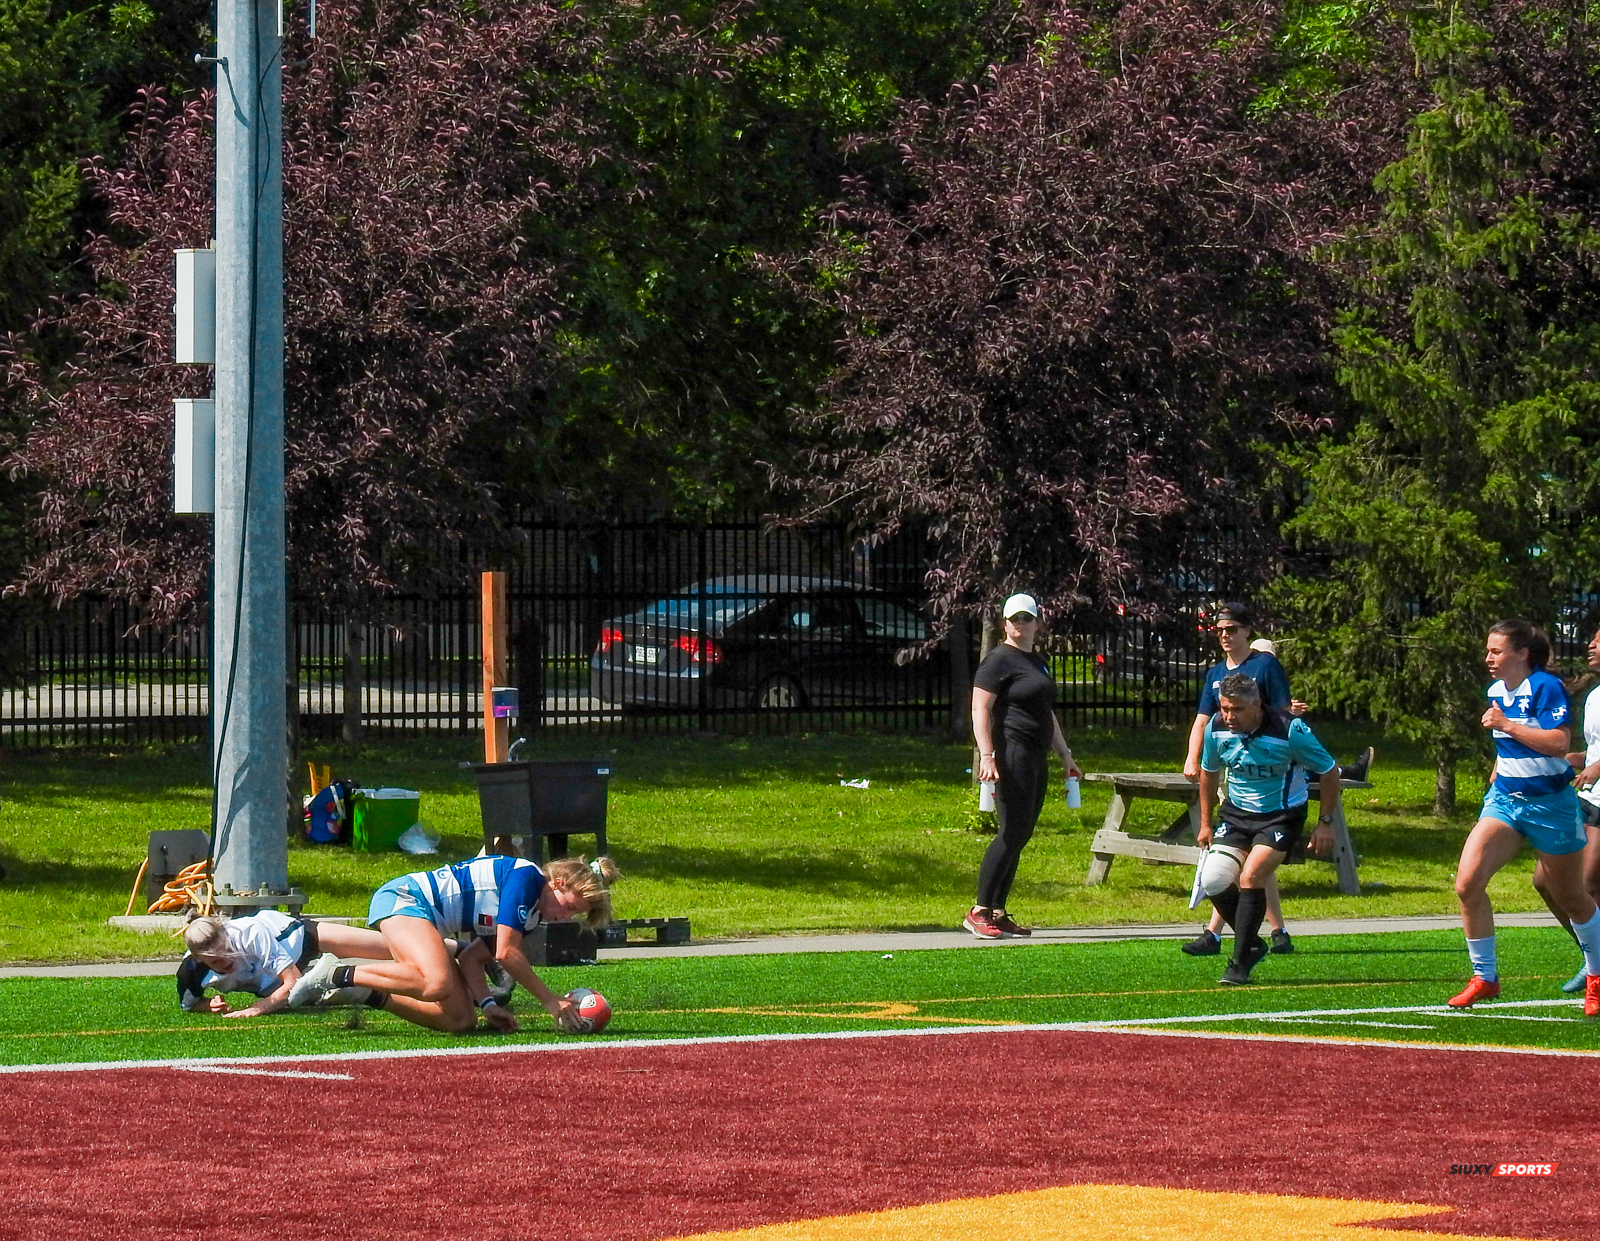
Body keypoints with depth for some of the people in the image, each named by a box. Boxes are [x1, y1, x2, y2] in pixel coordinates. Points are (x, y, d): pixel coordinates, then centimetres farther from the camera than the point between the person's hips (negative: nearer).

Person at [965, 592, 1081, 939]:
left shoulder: (1036, 663, 22)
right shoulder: (999, 661, -6)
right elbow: (980, 709, -13)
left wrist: (1066, 756, 31)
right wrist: (986, 755, -23)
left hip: (1035, 758, 9)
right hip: (1011, 752, -9)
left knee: (1021, 835, 7)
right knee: (1012, 832, -14)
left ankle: (997, 913, 10)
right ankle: (979, 912, -12)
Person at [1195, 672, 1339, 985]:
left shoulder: (1289, 731, -25)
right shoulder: (1216, 728, -11)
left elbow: (1329, 772, -10)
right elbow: (1208, 771, 10)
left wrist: (1326, 824, -9)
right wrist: (1206, 823, 13)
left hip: (1281, 815, -5)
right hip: (1237, 812, 5)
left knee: (1251, 877, -22)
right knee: (1213, 880, -11)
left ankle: (1240, 965, -11)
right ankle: (1252, 944, 13)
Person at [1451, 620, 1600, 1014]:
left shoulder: (1545, 688, -16)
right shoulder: (1496, 691, 7)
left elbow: (1559, 743, -28)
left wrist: (1506, 725, -27)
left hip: (1550, 802, -6)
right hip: (1505, 800, 6)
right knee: (1467, 883, -14)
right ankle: (1484, 977, -3)